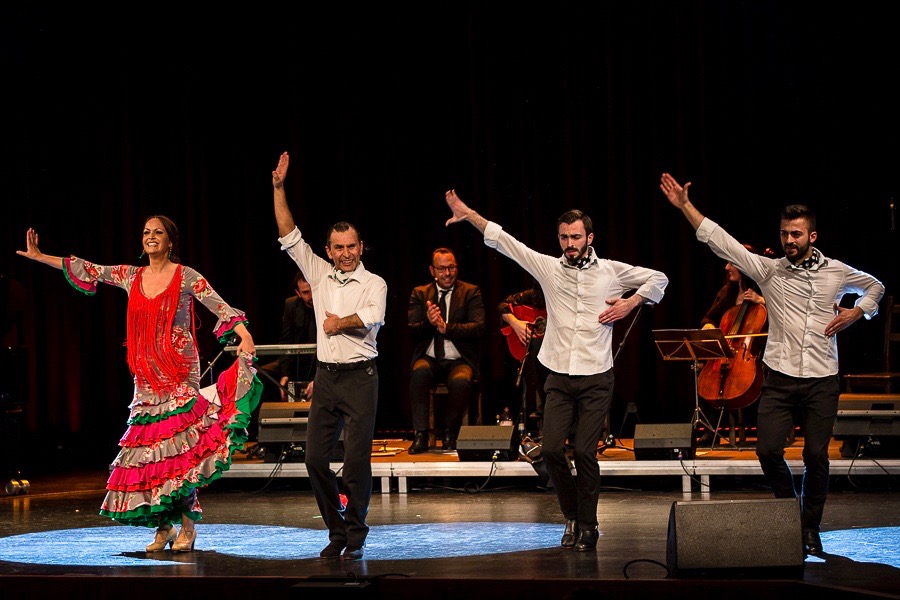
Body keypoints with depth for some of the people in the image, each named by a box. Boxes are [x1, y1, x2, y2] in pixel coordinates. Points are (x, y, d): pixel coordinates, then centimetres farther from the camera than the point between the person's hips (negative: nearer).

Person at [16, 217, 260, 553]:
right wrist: (39, 257, 19)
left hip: (180, 372, -5)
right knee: (151, 448, 1)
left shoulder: (186, 277, -2)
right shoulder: (131, 276, 11)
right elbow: (88, 270, 17)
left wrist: (244, 335, -27)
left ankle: (187, 525, -7)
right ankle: (163, 527, 8)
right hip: (146, 374, 5)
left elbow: (220, 307, -10)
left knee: (180, 448, -12)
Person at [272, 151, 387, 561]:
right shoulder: (320, 274, 12)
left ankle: (355, 537, 2)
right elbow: (290, 237, 9)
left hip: (359, 377, -4)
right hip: (326, 376, 4)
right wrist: (278, 189, 4)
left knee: (357, 460, -7)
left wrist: (342, 321, -12)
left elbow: (373, 318, -17)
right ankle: (336, 532, 13)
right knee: (315, 458, 1)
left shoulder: (373, 283, 1)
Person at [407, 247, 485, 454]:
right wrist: (428, 323, -21)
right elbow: (412, 330, 1)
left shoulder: (471, 292, 6)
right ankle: (421, 435, -26)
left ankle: (449, 435, -12)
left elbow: (479, 328, -8)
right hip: (430, 359, 2)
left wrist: (446, 327, -19)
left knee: (461, 381, -35)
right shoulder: (420, 294, 12)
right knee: (419, 372, -34)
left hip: (459, 361, -2)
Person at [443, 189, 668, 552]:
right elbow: (502, 240, 4)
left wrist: (630, 303, 0)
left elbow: (658, 279, 14)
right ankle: (572, 516, 15)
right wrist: (468, 215, -3)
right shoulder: (548, 267, 6)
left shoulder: (611, 271, 4)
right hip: (559, 378, 2)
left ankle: (588, 526, 6)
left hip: (596, 378, -2)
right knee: (551, 448, -7)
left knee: (585, 452, -8)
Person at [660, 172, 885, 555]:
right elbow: (720, 242, -3)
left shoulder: (836, 272, 6)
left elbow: (875, 287, 25)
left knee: (816, 456, -2)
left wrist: (856, 312, 5)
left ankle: (810, 528, 14)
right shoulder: (769, 271, 2)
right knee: (768, 450, -9)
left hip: (822, 382, 0)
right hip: (780, 379, 0)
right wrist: (685, 206, -9)